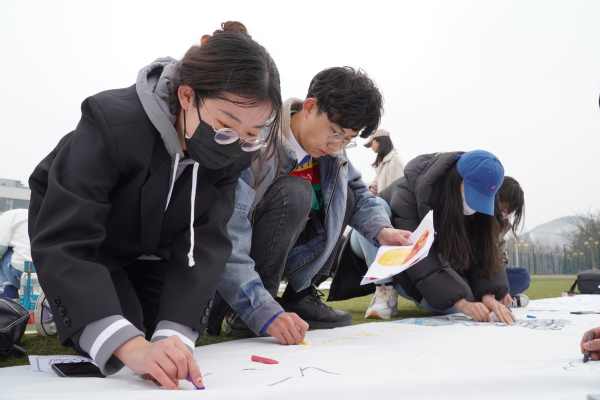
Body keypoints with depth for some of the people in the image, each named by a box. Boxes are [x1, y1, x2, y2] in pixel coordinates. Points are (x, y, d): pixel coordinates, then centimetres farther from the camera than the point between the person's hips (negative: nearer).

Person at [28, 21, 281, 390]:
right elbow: (63, 242, -43)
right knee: (112, 341, -18)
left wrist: (177, 334, -40)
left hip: (152, 247, 4)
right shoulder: (112, 124, -39)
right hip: (84, 244, -4)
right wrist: (130, 345, -55)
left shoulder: (234, 153, -23)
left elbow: (205, 241, -26)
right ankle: (65, 307, 14)